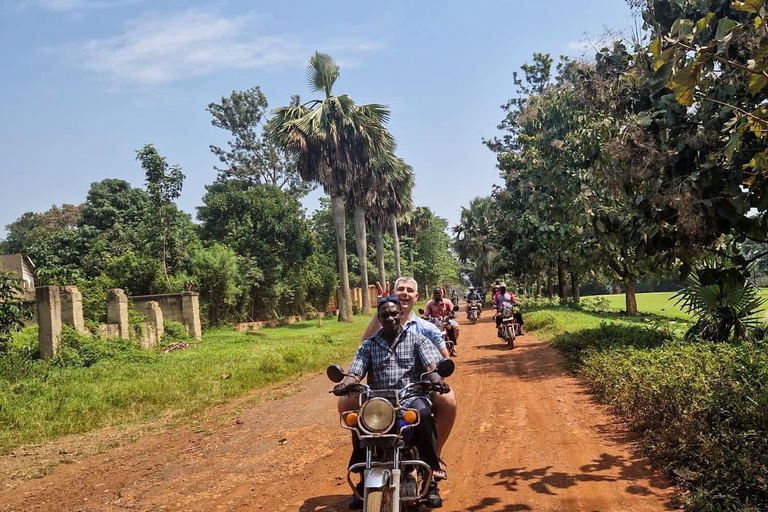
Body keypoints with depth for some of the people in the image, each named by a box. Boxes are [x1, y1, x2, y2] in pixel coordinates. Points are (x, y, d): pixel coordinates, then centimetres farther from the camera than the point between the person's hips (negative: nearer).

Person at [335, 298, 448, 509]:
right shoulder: (368, 345, 15)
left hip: (412, 398, -2)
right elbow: (355, 371, 1)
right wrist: (346, 382, -24)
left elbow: (432, 363, -8)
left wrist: (435, 375, -33)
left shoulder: (417, 339, 9)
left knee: (423, 415, -36)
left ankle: (431, 479, -21)